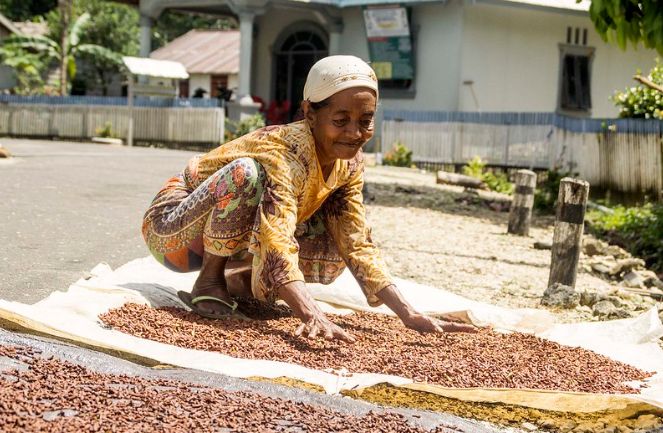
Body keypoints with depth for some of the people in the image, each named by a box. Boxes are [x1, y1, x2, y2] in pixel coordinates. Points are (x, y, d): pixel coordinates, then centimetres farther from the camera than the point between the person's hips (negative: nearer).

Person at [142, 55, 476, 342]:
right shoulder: (283, 150, -32)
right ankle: (209, 281, -16)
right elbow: (277, 243, -45)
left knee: (335, 253, -14)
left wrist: (409, 315, -20)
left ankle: (237, 279, 4)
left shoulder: (349, 163, -10)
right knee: (247, 172, -35)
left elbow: (358, 246, -9)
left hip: (235, 244, 7)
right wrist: (313, 317, -59)